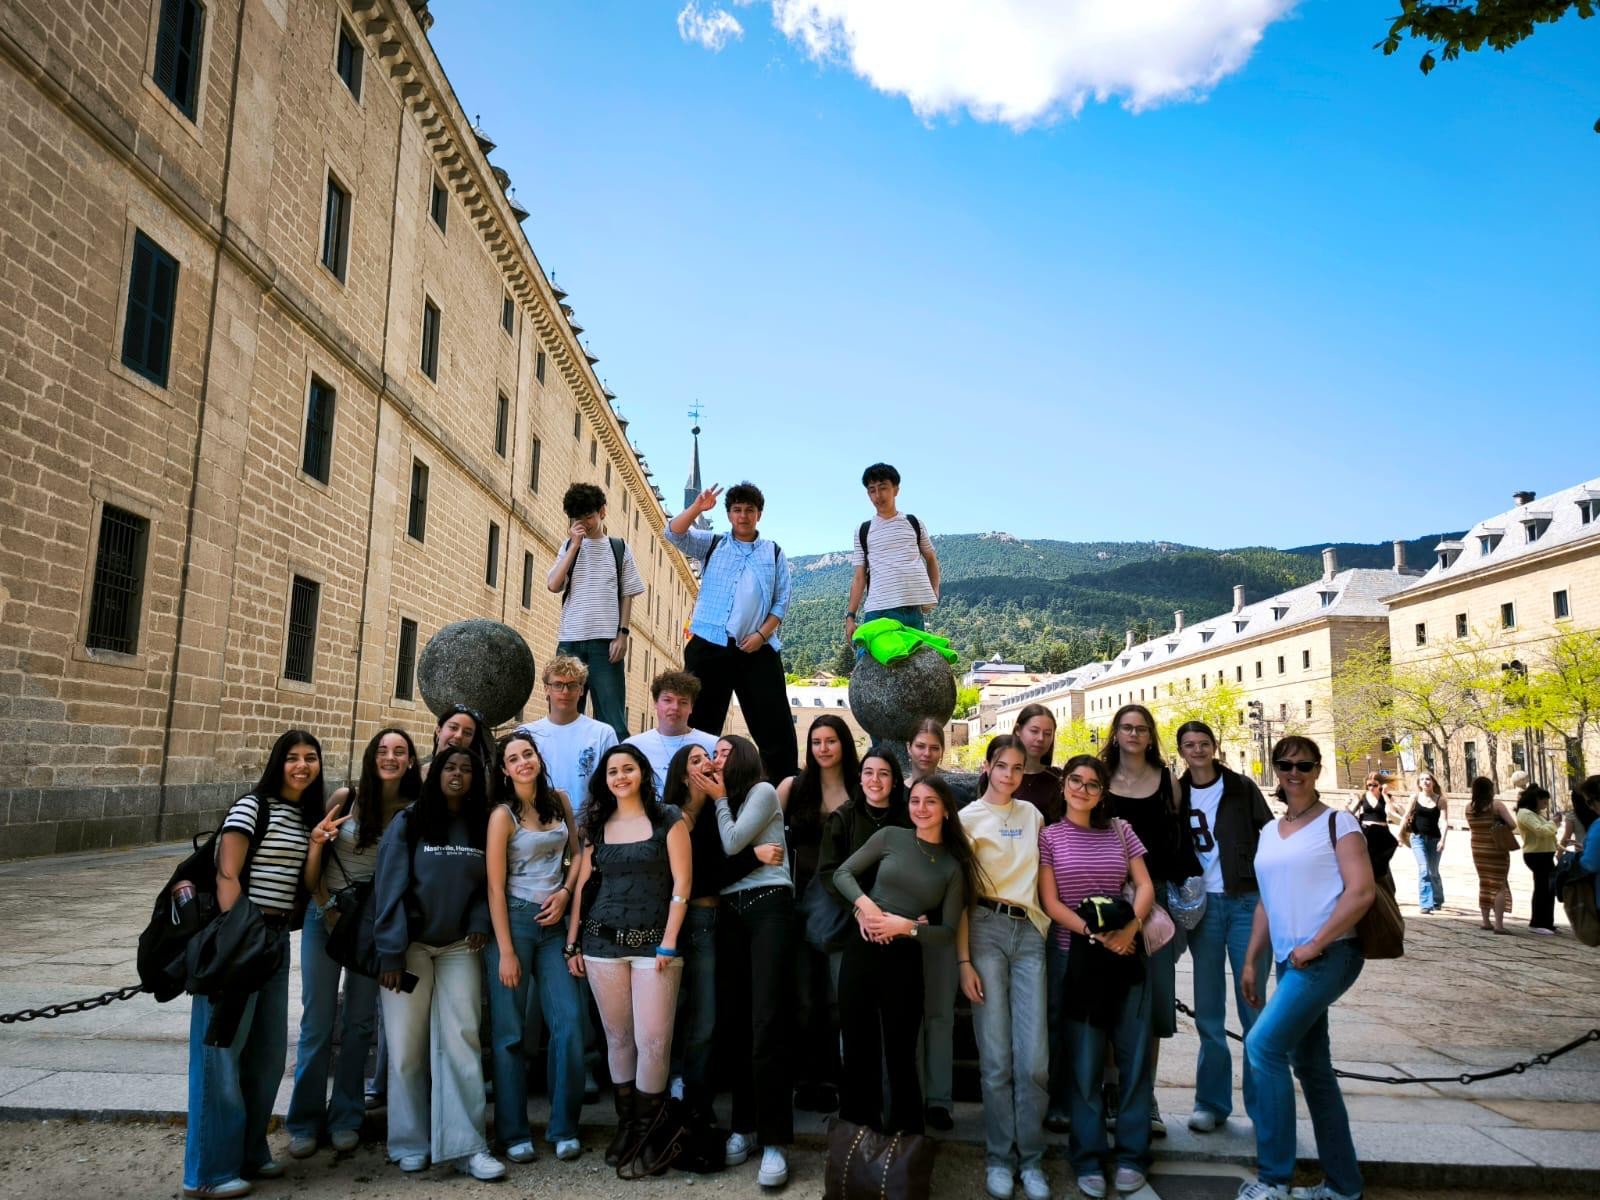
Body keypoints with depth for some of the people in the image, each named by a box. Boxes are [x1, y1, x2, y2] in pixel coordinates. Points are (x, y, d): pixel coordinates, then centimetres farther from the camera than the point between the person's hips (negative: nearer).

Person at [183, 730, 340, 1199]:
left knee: (268, 1051, 14)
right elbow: (226, 876, -15)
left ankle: (249, 1151, 28)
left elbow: (305, 886, 10)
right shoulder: (252, 807, -9)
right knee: (224, 1050, -1)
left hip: (277, 938, 8)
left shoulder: (309, 816, 12)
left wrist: (317, 841, -5)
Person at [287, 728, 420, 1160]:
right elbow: (314, 855, -3)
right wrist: (328, 908, -8)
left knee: (360, 1022, 9)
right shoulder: (346, 798, -8)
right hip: (326, 913, -1)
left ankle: (345, 1118, 22)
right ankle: (305, 1121, 17)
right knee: (317, 1021, 3)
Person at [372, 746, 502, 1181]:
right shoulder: (407, 823, -4)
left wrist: (481, 920, -7)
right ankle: (410, 1144, 17)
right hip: (410, 946, -2)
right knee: (407, 1045, 3)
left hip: (460, 949, 2)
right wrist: (391, 952, -13)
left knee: (461, 1041, -3)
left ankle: (465, 1145, 2)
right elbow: (389, 888, -8)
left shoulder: (483, 828, 5)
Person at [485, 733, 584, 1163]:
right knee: (510, 1030, 2)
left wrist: (565, 892, -4)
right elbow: (495, 886, -9)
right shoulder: (503, 815, -7)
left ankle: (564, 1128, 11)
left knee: (569, 1022, -1)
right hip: (513, 921, -4)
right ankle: (514, 1134, 14)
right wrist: (505, 952, -12)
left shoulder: (560, 801, 7)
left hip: (554, 922, 4)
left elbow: (576, 854, 15)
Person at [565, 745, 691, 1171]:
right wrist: (572, 944, 6)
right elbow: (583, 885, 11)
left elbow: (681, 885, -5)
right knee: (618, 1038, 9)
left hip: (653, 942, -3)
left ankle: (646, 1129, 12)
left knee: (652, 1040, -6)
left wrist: (668, 943, -11)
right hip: (602, 942, 3)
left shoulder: (668, 820, 0)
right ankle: (625, 1124, 24)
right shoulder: (597, 825, 11)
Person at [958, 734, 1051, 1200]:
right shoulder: (968, 818, 1)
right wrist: (963, 960, -8)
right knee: (996, 1058, -1)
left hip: (1029, 932, 3)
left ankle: (1031, 1158, 15)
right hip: (986, 930, -3)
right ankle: (999, 1157, 16)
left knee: (1034, 1058, -2)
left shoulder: (1032, 815, 14)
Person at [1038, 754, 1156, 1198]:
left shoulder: (1120, 830, 7)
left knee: (1134, 1055, 5)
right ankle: (1088, 1160, 15)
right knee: (1083, 1061, 4)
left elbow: (1145, 886, 4)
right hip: (1074, 957, -2)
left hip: (1124, 955, 2)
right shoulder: (1049, 835, 0)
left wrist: (1129, 929, -13)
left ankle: (1132, 1155, 18)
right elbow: (1050, 903, -5)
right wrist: (1095, 934, -15)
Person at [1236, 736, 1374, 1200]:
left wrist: (1315, 944, -17)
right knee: (1311, 1066, 11)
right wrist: (1250, 961, 14)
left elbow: (1362, 891, -13)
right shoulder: (1269, 834, 15)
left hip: (1328, 955, -7)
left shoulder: (1337, 823, -4)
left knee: (1264, 1044, -14)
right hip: (1289, 961, 7)